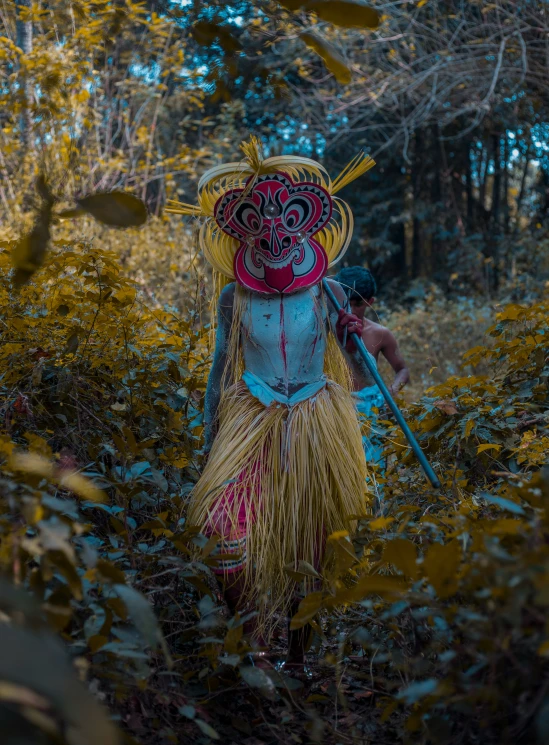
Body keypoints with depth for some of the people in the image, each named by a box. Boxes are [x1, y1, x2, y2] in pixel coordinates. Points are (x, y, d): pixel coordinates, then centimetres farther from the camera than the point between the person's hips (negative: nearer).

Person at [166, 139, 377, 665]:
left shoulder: (328, 292, -2)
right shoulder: (234, 297, -2)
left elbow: (360, 377, 4)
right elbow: (220, 370, 9)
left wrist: (353, 340, -17)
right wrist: (209, 439, 10)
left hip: (314, 427, 1)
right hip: (251, 423, 0)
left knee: (305, 542, 7)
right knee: (229, 529, -18)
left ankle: (300, 647, 28)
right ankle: (253, 636, 6)